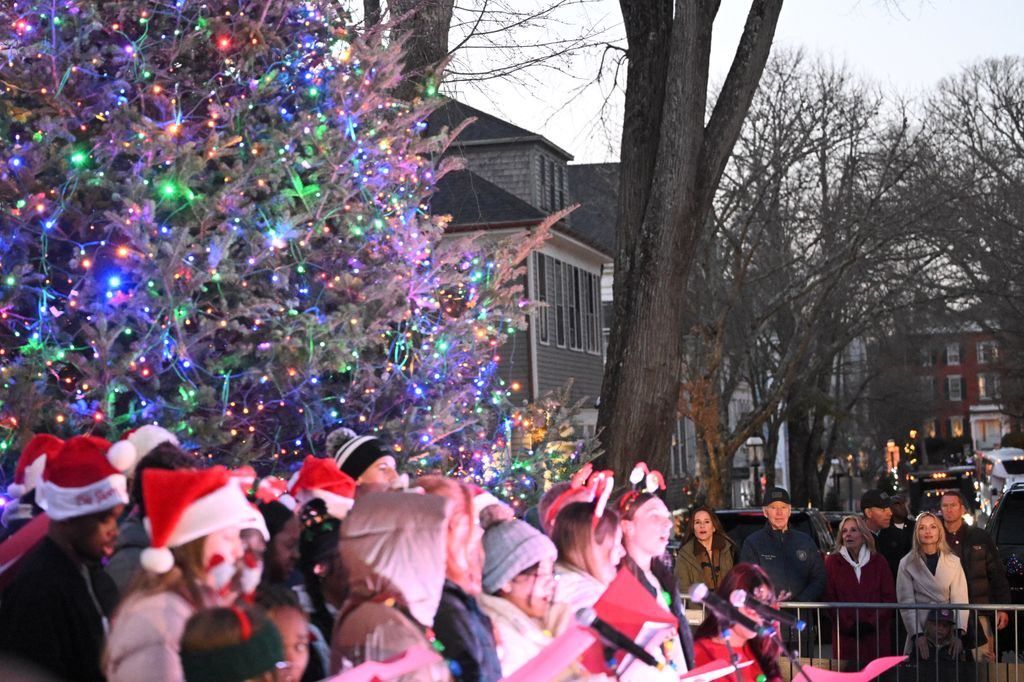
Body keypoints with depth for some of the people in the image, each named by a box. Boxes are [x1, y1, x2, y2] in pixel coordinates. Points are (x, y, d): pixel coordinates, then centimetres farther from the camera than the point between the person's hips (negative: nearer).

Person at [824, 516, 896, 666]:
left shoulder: (878, 561, 9)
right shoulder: (832, 562, 6)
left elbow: (889, 597, 5)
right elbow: (829, 598, 1)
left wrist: (871, 622, -8)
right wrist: (848, 625, -9)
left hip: (877, 635, 1)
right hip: (845, 636, -1)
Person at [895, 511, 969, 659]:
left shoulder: (953, 561, 3)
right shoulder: (907, 564, 1)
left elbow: (960, 600, -3)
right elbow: (906, 603, -3)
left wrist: (959, 634, -15)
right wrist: (917, 635, -14)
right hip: (919, 632, -1)